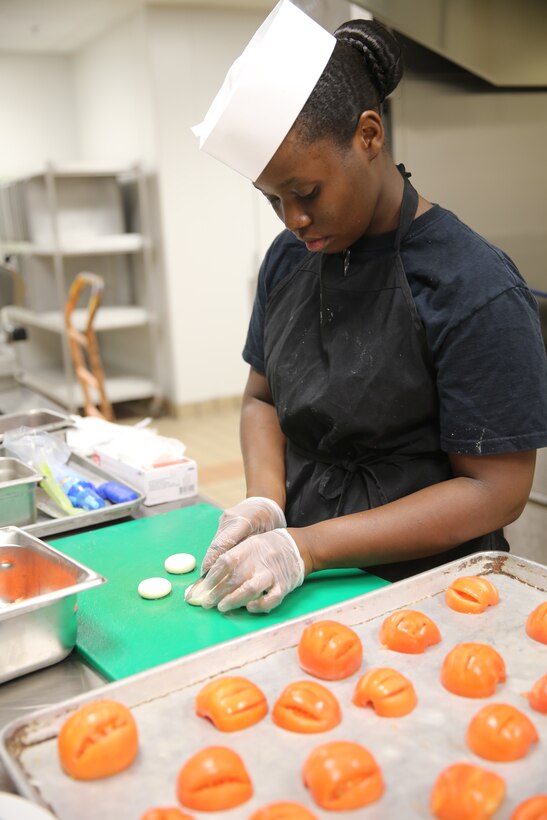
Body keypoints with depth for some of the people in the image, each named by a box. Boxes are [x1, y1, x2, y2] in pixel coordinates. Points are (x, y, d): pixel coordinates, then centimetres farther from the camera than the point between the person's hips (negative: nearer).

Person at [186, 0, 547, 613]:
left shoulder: (475, 288, -15)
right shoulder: (289, 258, 3)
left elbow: (497, 489, -15)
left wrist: (307, 548, -20)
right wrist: (264, 500, -8)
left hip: (415, 583, -3)